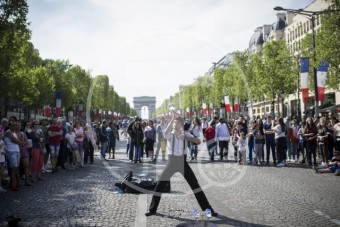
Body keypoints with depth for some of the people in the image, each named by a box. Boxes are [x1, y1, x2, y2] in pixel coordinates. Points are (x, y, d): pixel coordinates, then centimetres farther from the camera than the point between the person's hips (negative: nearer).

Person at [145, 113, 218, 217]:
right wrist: (172, 119, -36)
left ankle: (207, 209, 6)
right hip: (171, 162, -1)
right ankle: (152, 209, 13)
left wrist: (186, 137, -25)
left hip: (183, 162, 1)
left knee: (195, 184, -3)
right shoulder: (170, 135, -6)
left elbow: (198, 141, -12)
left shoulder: (185, 134, 1)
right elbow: (165, 132, -32)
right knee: (159, 185, -4)